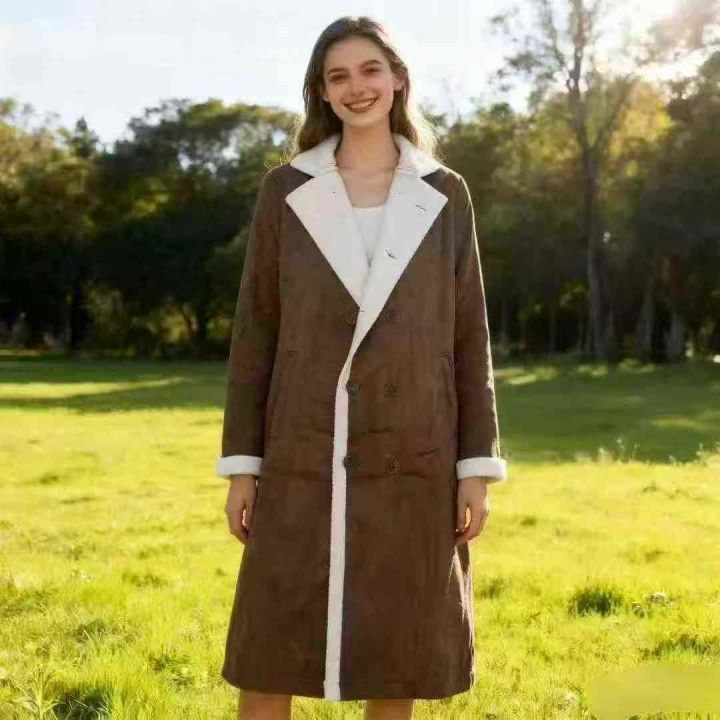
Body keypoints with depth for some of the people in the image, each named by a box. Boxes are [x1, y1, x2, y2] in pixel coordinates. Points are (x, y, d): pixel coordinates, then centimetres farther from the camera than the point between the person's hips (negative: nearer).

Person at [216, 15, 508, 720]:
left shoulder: (445, 195, 6)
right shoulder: (285, 190, 4)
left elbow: (468, 335, 6)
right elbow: (255, 330, 4)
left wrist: (477, 467, 0)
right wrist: (241, 466, 0)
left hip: (410, 456, 1)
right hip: (305, 455, 0)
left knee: (395, 660, 8)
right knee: (267, 658, 3)